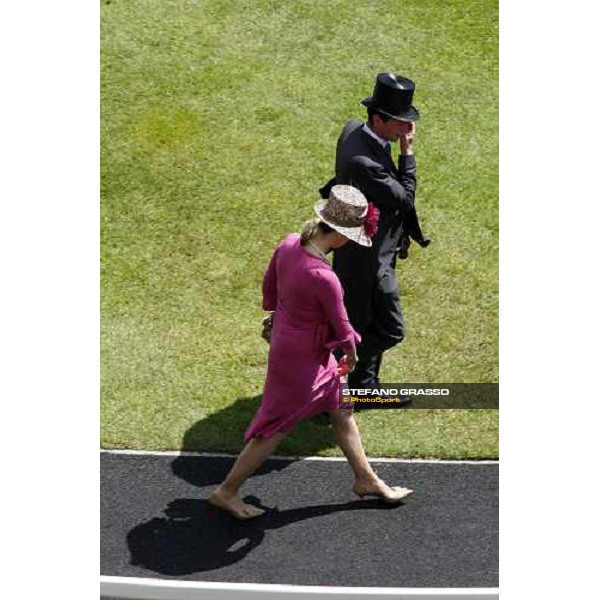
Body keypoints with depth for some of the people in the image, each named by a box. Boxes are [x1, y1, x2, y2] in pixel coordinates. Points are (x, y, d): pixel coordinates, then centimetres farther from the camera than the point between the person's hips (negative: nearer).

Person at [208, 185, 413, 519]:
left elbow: (269, 287, 6)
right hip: (303, 358, -9)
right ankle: (227, 492, 26)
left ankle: (366, 480, 41)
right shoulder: (324, 278, -34)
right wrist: (351, 350, 3)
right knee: (275, 429, 10)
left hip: (285, 338, 9)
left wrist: (279, 313, 24)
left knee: (342, 410, 23)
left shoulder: (289, 245, -12)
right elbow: (342, 328, -19)